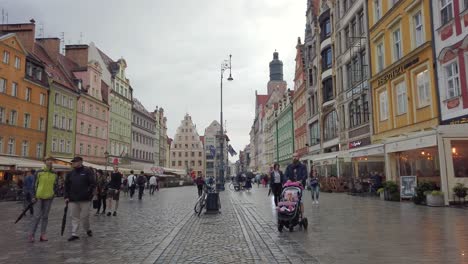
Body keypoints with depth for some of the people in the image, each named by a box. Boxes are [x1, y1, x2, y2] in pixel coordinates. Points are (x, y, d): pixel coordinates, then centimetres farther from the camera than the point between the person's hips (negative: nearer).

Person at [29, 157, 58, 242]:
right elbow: (35, 185, 1)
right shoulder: (39, 173, -1)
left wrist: (53, 194, 2)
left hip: (48, 198, 3)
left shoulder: (55, 174, 7)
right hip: (38, 197, -2)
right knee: (37, 216, -4)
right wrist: (33, 196, -3)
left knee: (45, 216, 6)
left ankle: (43, 235, 12)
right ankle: (32, 234, 8)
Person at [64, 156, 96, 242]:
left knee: (85, 216, 2)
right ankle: (74, 234, 12)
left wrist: (89, 192, -14)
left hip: (84, 199, -4)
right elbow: (67, 186, 13)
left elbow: (93, 183, -4)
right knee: (74, 217, 7)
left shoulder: (87, 171, -2)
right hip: (73, 199, 4)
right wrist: (66, 196, 6)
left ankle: (88, 229, 26)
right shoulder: (70, 174, 11)